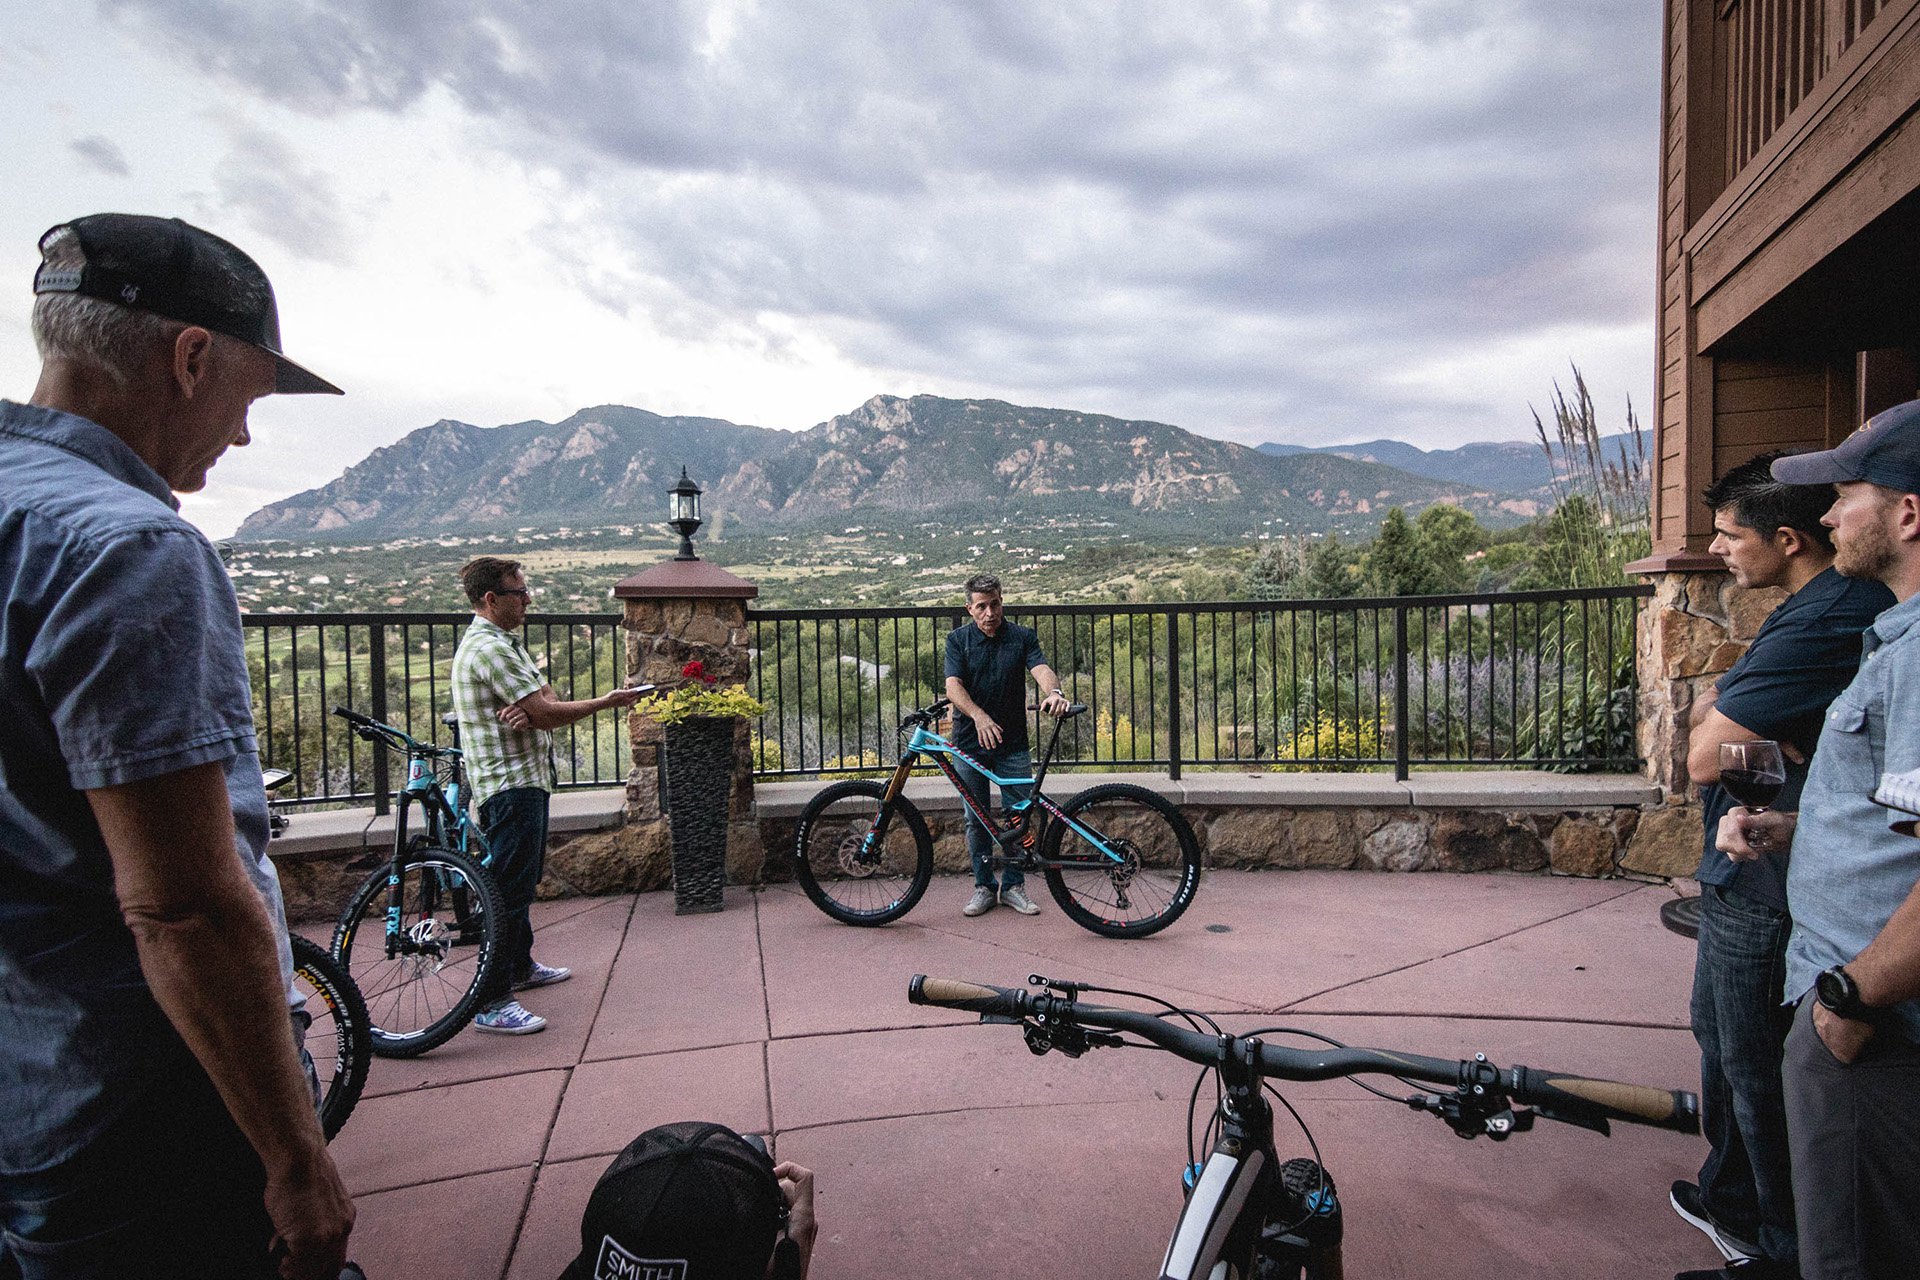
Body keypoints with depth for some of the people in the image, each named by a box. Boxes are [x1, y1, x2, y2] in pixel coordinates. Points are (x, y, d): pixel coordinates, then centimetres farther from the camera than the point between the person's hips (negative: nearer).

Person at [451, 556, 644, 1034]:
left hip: (526, 779, 11)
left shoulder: (507, 643, 15)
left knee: (523, 880, 21)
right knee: (510, 887, -9)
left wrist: (527, 711, -15)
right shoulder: (488, 648, -19)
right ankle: (491, 1003, -4)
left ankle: (520, 966, 36)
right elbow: (547, 713, -21)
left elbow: (544, 702, 9)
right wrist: (607, 702, -10)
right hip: (509, 785, -11)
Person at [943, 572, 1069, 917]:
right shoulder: (958, 639, -1)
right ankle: (983, 886, 20)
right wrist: (979, 716, -33)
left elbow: (1041, 669, -15)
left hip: (1013, 744, 1)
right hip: (970, 742, 0)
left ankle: (1013, 885, 18)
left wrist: (1053, 691, -40)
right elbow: (953, 686, -14)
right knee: (976, 819, 7)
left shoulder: (1022, 637, 1)